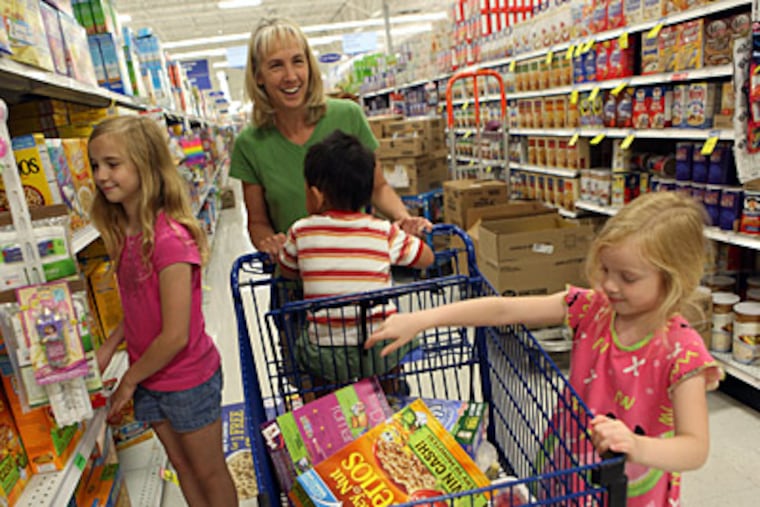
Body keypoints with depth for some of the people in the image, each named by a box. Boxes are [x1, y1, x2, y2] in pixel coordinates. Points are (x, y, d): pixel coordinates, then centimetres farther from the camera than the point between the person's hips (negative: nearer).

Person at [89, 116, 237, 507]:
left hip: (188, 378, -7)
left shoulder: (169, 238, -28)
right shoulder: (122, 231, -1)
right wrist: (108, 347, -1)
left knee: (209, 473, 15)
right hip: (150, 378, 8)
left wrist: (128, 382, -12)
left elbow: (175, 336, -25)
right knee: (182, 467, 24)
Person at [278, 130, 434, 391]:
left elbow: (287, 272, 14)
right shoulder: (385, 232, -4)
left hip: (326, 357, 0)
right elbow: (427, 258, 9)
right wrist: (405, 233, 25)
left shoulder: (300, 232, -3)